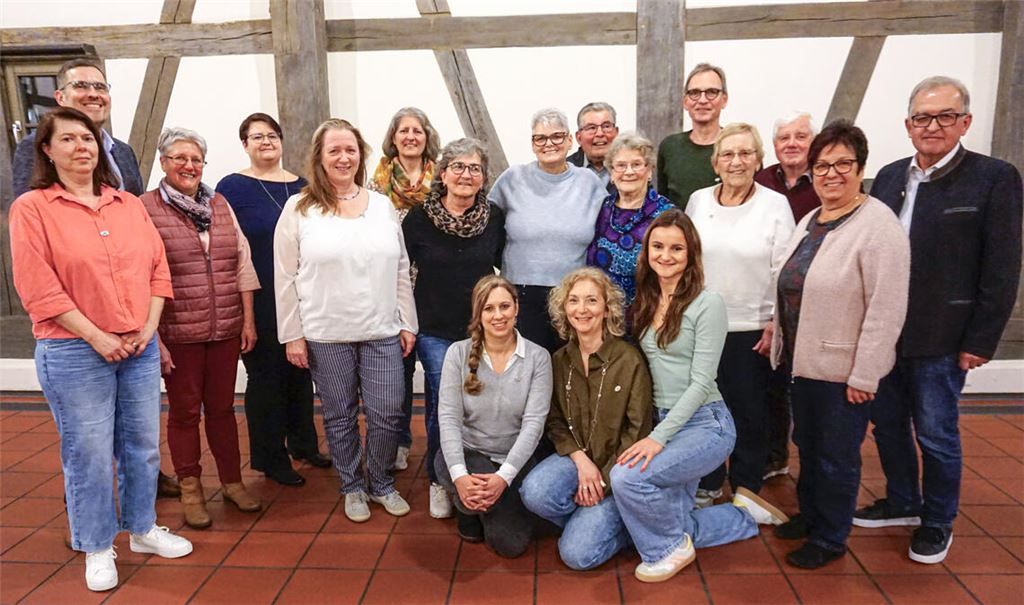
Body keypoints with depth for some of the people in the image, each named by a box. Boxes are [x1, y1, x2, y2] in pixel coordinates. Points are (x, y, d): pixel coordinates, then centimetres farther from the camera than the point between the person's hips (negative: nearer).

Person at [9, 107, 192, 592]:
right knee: (89, 455, 5)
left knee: (143, 446, 14)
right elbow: (39, 289, -12)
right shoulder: (31, 208, -4)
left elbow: (157, 269, 7)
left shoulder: (129, 205, 9)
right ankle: (97, 549, 24)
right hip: (74, 353, -4)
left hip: (139, 348, 4)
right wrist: (96, 338, -14)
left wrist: (148, 328, -4)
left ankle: (142, 529, 33)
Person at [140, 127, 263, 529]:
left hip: (226, 329, 3)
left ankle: (232, 481, 28)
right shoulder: (144, 208, -5)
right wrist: (153, 338, -10)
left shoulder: (220, 204, 7)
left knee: (222, 406, 14)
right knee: (184, 411, 10)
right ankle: (190, 489, 26)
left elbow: (243, 264, 8)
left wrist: (248, 319, 4)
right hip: (177, 332, -3)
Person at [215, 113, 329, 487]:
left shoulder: (300, 186, 10)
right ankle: (271, 458, 21)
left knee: (300, 372, 15)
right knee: (266, 378, 6)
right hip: (260, 303, -5)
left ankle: (303, 443, 33)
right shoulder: (233, 187, -5)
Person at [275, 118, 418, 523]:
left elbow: (401, 271, 10)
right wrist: (292, 335, -4)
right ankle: (352, 487, 30)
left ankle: (382, 484, 27)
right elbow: (285, 278, -1)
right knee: (340, 417, 10)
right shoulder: (299, 209, -1)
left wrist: (408, 323, 6)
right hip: (325, 336, -2)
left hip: (382, 333, 2)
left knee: (387, 413, 4)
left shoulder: (383, 206, 8)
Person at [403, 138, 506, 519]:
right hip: (435, 330, -1)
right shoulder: (419, 217, -4)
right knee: (443, 404, -2)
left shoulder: (495, 218, 0)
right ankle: (438, 482, 19)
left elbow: (508, 266, 11)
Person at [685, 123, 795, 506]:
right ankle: (707, 483, 30)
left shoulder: (775, 205, -4)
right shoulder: (698, 201, 4)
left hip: (752, 329, -2)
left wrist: (776, 325, -9)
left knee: (749, 412, 9)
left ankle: (747, 487, 28)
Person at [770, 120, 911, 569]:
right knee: (807, 445, 21)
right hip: (803, 361, 7)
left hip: (843, 370, -7)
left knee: (836, 457, 8)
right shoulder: (809, 221, 9)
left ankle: (829, 538, 27)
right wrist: (780, 338, 13)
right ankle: (810, 514, 41)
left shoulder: (877, 225, -17)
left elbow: (886, 310, -20)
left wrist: (863, 376, -19)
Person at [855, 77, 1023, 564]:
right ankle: (902, 503, 37)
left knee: (936, 434, 8)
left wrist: (980, 341, -12)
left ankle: (938, 523, 30)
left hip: (939, 339, -5)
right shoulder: (890, 176, 7)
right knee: (887, 424, 17)